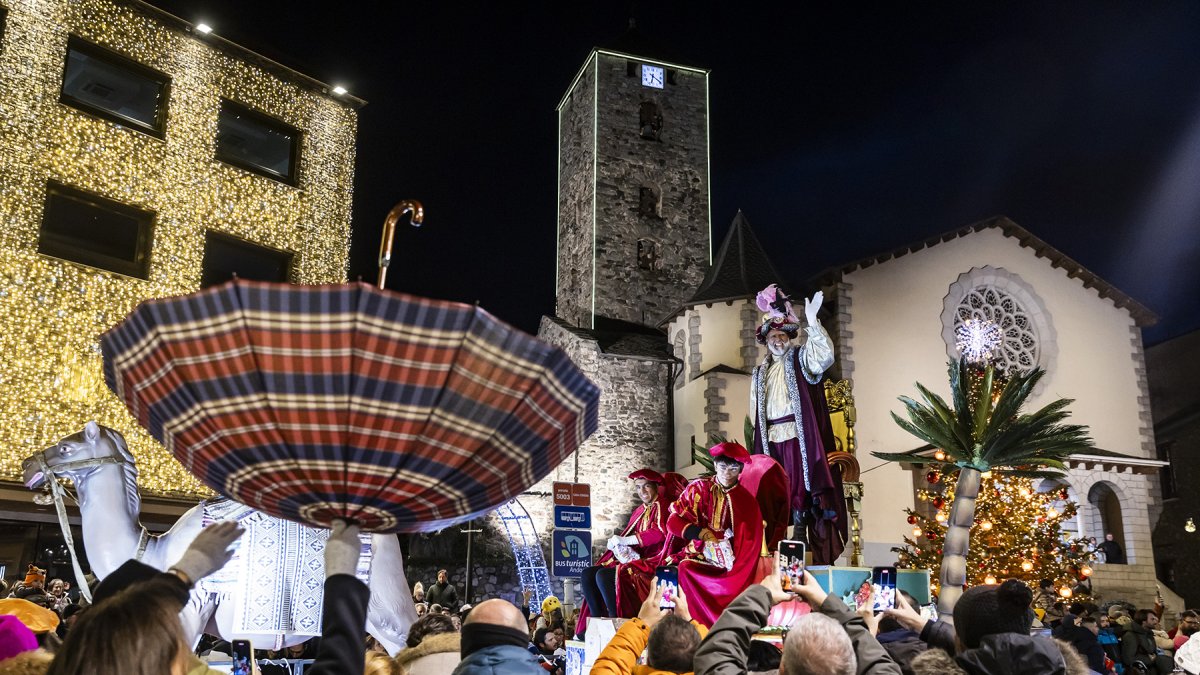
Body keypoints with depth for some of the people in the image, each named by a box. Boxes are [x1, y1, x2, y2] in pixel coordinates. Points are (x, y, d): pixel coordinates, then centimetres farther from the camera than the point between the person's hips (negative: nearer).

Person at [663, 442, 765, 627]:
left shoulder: (747, 502, 4)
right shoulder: (698, 488, 7)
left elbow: (748, 545, 2)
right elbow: (673, 521, 1)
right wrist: (701, 533, -15)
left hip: (726, 561, -2)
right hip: (696, 553, 2)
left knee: (688, 571, -30)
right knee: (684, 569, -30)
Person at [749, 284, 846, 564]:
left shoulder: (800, 359, 6)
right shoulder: (760, 373, 20)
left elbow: (824, 355, -16)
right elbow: (755, 410, 22)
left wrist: (812, 323, -27)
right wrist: (759, 437, 15)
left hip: (798, 436, -4)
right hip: (771, 439, 4)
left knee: (801, 486, -7)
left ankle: (802, 534, -5)